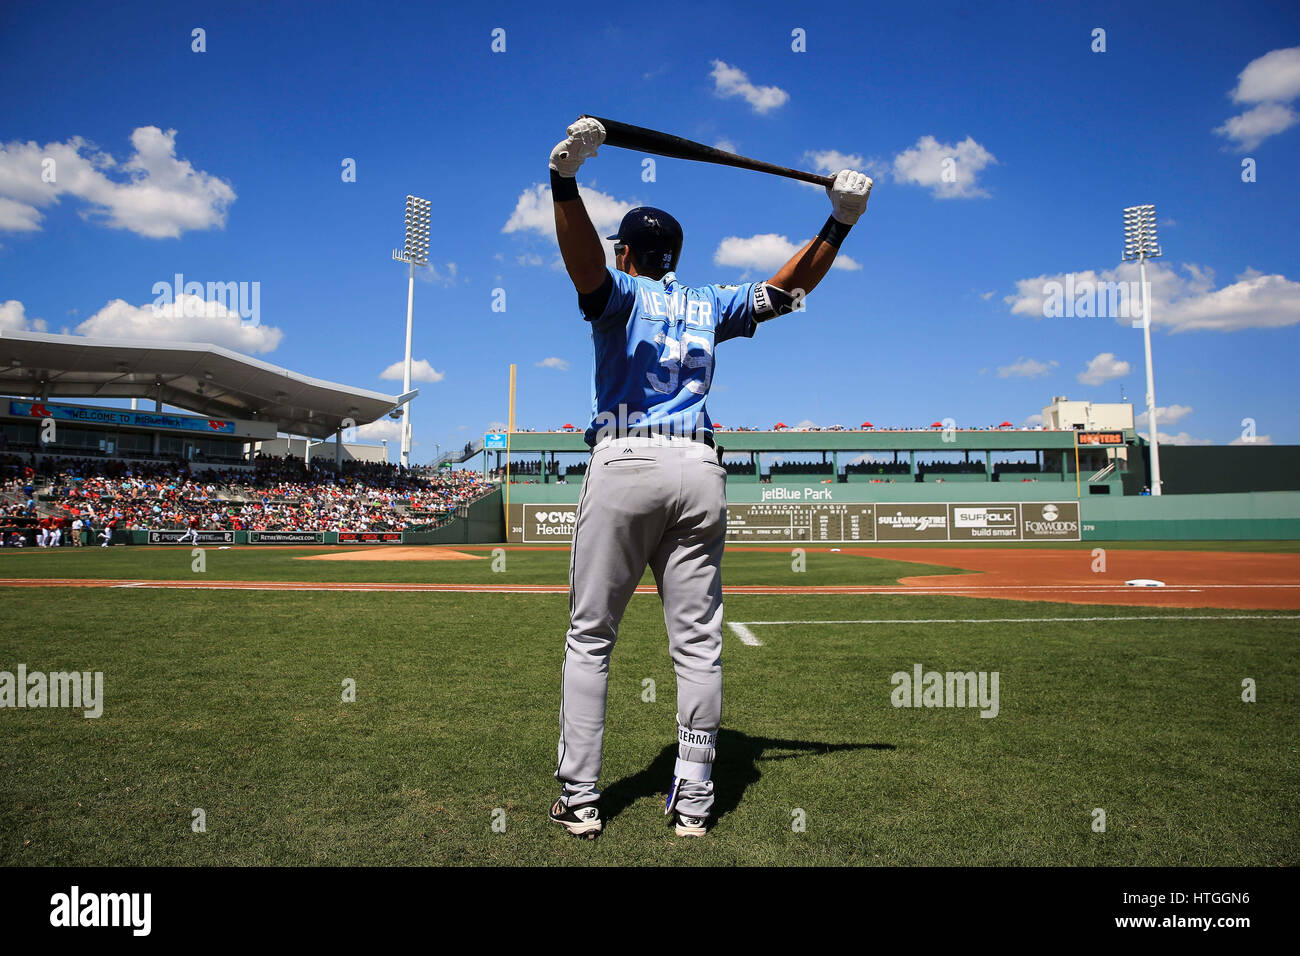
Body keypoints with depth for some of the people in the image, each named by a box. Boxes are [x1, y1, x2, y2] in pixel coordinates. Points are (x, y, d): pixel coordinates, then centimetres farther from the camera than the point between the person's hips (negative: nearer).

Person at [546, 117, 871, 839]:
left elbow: (582, 259, -15)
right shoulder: (709, 305, 19)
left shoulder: (621, 293, 8)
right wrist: (839, 222, 28)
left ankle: (579, 801, 7)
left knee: (589, 637, 5)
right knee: (698, 642, 6)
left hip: (624, 463, -3)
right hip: (700, 470, 4)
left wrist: (565, 176, -26)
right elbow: (788, 288, 26)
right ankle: (693, 802, 11)